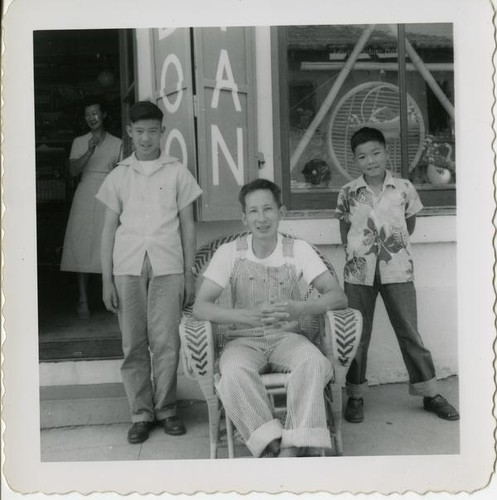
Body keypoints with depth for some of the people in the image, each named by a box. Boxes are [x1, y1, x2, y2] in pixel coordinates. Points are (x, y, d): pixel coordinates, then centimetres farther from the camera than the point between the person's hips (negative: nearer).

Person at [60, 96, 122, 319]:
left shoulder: (116, 143, 12)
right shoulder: (79, 142, 12)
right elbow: (73, 170, -3)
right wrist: (89, 152, -15)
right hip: (85, 196, 1)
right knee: (82, 245, -5)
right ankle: (83, 300, 0)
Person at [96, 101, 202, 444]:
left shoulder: (177, 172, 8)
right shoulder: (119, 175, 11)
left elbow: (188, 225, 8)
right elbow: (109, 229, 10)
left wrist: (189, 274, 3)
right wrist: (107, 279, 5)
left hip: (167, 266, -1)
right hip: (127, 267, 2)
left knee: (166, 342, -3)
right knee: (134, 344, 3)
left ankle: (166, 409, 13)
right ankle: (141, 413, 15)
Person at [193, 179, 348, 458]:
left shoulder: (298, 250, -1)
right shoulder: (230, 252, -2)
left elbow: (339, 296, -8)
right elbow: (200, 307, -10)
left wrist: (302, 308, -31)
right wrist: (247, 316, -29)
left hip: (287, 337, 1)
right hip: (245, 340, 0)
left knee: (314, 362, -32)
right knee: (234, 372, -33)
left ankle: (298, 445, -28)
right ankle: (272, 444, -24)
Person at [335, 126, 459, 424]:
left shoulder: (404, 188, -1)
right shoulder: (348, 193, 0)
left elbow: (410, 224, 12)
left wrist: (393, 245, 7)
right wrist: (359, 250, 2)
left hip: (398, 271, 0)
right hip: (359, 273, 1)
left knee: (410, 332, 5)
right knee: (358, 335, 7)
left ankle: (430, 393, 18)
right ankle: (356, 395, 19)